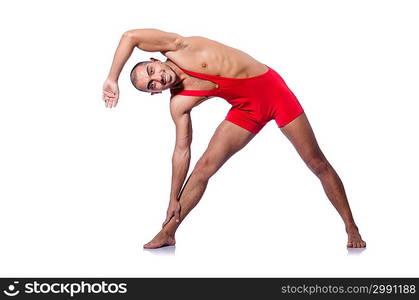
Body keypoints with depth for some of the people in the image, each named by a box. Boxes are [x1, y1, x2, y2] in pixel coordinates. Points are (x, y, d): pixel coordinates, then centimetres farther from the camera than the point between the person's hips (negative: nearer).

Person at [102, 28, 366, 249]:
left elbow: (131, 36, -21)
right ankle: (168, 233, 4)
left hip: (272, 89, -3)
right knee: (206, 165, -7)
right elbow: (182, 151, -3)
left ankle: (352, 228, 10)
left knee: (318, 163, -2)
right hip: (246, 109, 3)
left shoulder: (176, 48, -15)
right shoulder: (179, 104, -6)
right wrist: (174, 199, -3)